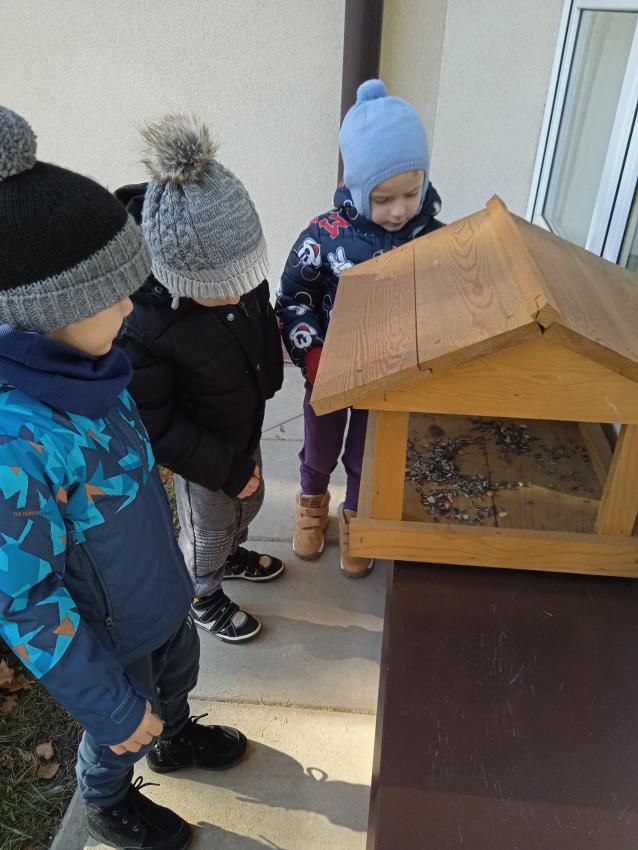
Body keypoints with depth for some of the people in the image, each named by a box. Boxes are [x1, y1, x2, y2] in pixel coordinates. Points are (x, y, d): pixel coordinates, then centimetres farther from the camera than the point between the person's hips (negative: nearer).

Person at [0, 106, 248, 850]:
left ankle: (174, 738, 65)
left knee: (179, 673, 32)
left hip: (156, 586, 6)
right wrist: (111, 706, -17)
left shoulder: (68, 361, -16)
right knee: (121, 731, 24)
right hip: (102, 632, -6)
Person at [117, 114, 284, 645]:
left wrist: (268, 372, 6)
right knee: (209, 528, 21)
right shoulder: (141, 327, -40)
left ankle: (232, 556, 64)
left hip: (246, 425, 6)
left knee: (248, 501, 31)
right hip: (201, 451, -6)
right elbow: (155, 426, -28)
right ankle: (204, 599, 53)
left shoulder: (234, 267, -22)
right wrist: (228, 467, -22)